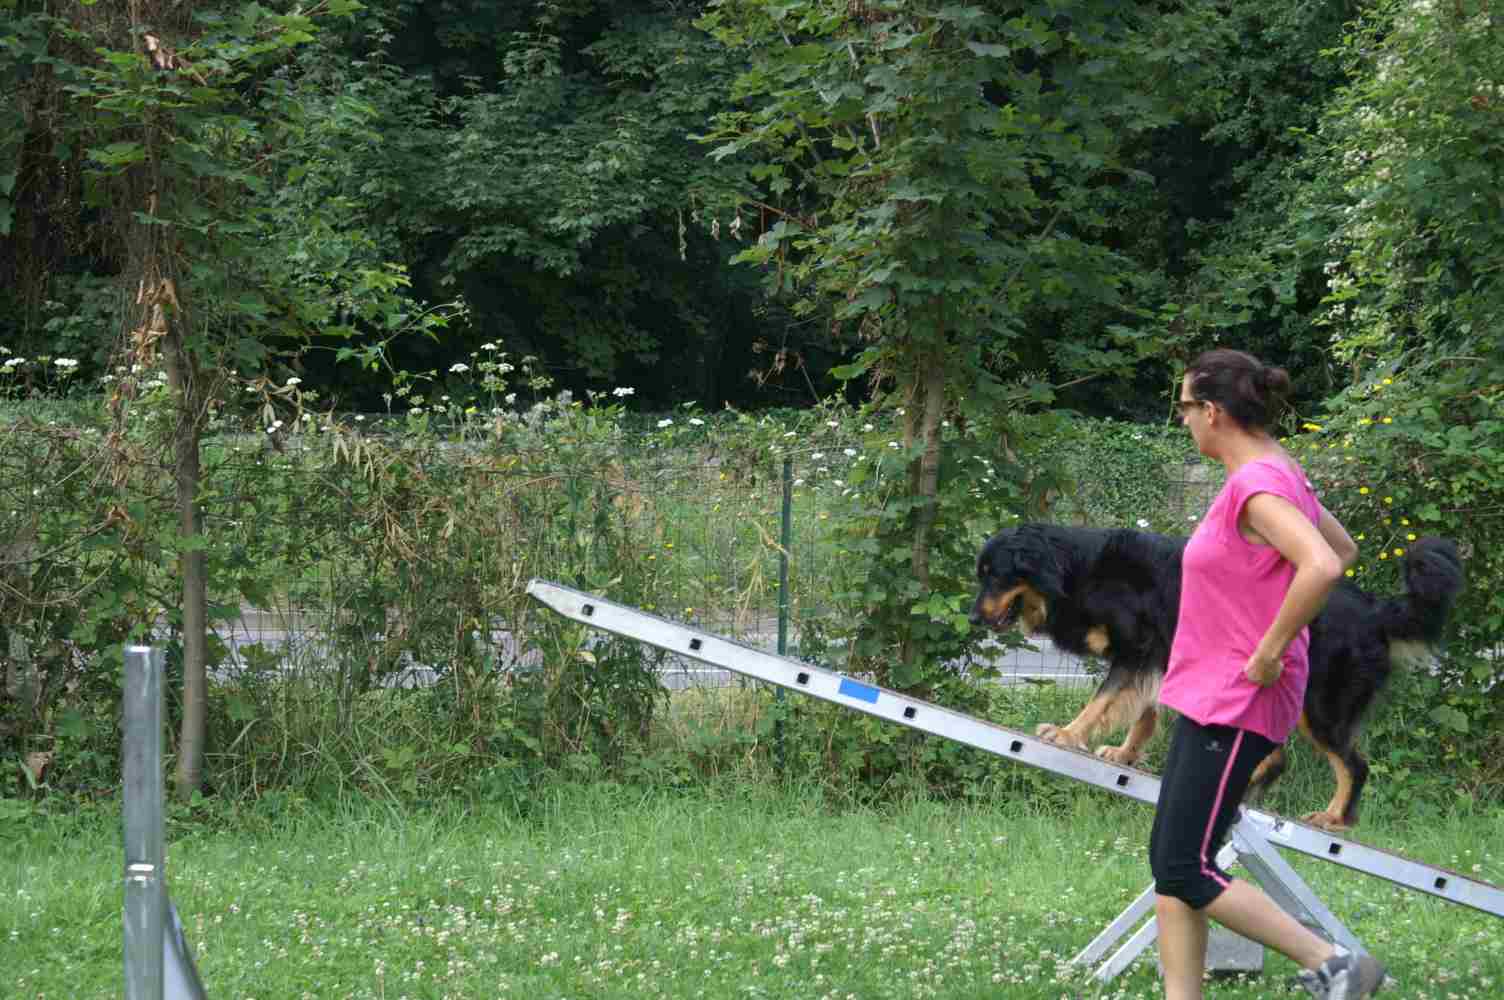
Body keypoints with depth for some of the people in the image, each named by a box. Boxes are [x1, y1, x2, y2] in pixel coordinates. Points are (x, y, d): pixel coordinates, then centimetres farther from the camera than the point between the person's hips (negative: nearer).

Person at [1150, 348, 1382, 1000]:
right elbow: (1343, 550, 25)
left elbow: (1323, 568, -36)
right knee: (1171, 865, 9)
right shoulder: (1277, 476, 10)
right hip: (1209, 696, 10)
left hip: (1235, 706, -10)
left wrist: (1269, 651, -26)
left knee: (1185, 873, -8)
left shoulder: (1257, 486, -20)